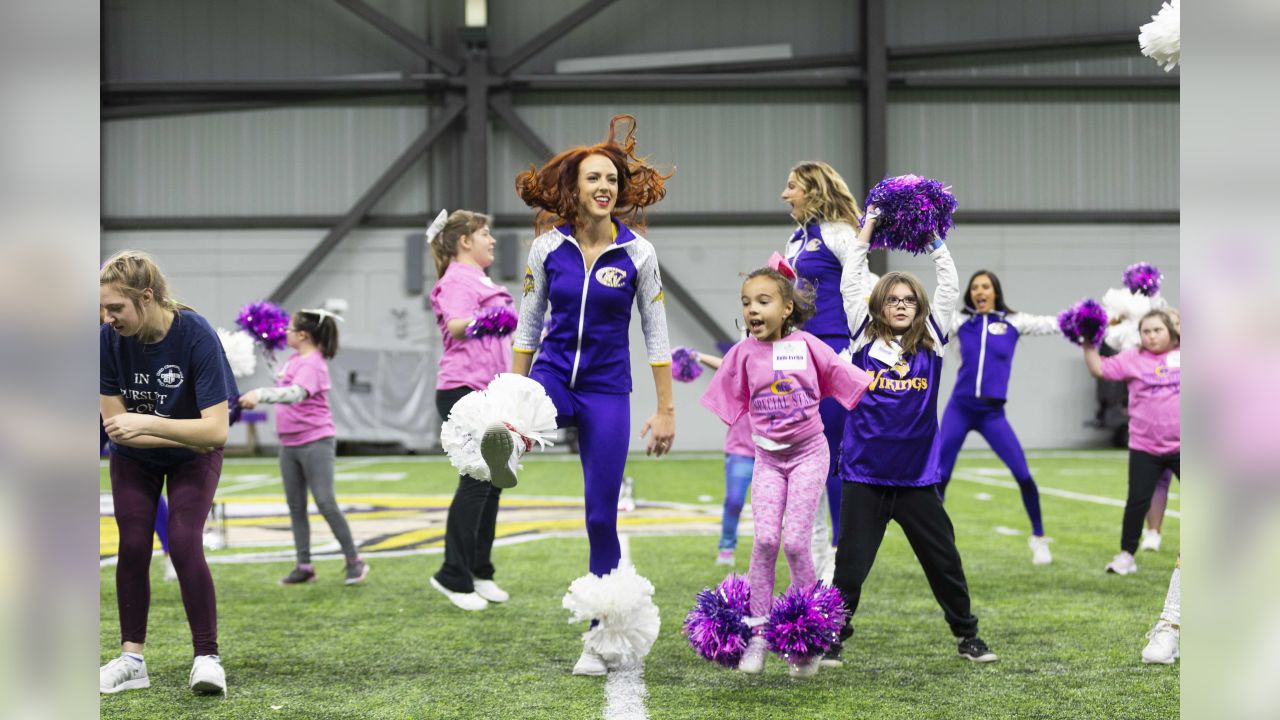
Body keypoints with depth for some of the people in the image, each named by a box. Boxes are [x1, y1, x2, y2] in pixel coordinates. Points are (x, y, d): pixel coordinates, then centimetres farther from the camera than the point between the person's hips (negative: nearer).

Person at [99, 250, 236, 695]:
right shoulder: (108, 340, -23)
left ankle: (206, 657, -8)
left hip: (193, 458, -3)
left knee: (184, 543, -17)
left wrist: (147, 423, -40)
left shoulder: (196, 335, -31)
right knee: (133, 546, -4)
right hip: (133, 459, 3)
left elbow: (215, 430, -34)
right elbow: (114, 424, -18)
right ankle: (132, 659, 8)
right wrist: (182, 434, -24)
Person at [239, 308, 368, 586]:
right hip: (289, 444, 9)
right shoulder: (294, 358, 9)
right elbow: (282, 380, 31)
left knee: (326, 503, -9)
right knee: (295, 506, 9)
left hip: (315, 443, -9)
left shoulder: (312, 364, -18)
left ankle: (354, 561, 2)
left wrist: (260, 394, -49)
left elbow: (294, 393, -37)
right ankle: (304, 566, 14)